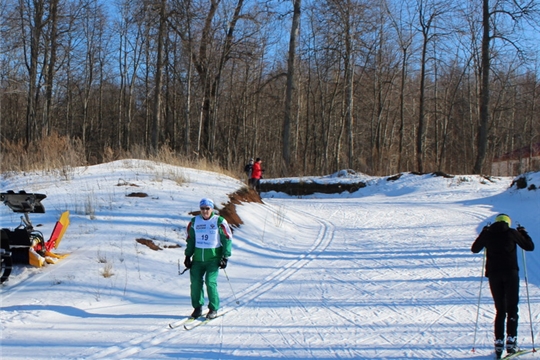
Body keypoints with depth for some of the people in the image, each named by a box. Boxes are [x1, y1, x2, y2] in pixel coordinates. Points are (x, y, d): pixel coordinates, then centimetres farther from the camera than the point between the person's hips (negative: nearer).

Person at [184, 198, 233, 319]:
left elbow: (227, 239, 0)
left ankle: (213, 309, 3)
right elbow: (190, 240, 16)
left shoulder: (219, 221, -3)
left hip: (213, 258, -4)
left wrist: (225, 257, -6)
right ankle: (197, 307, 14)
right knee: (195, 282, -2)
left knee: (210, 282, -12)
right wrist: (188, 256, 11)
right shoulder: (194, 222, 8)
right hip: (198, 258, 4)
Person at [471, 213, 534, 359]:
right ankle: (511, 341, -5)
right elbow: (530, 246, 7)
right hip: (510, 273, -2)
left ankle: (499, 342, 2)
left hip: (493, 274, 2)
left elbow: (474, 249, 19)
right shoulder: (512, 233, 0)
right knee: (512, 308, 4)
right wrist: (523, 232, 23)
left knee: (500, 309, 10)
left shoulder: (487, 233, 6)